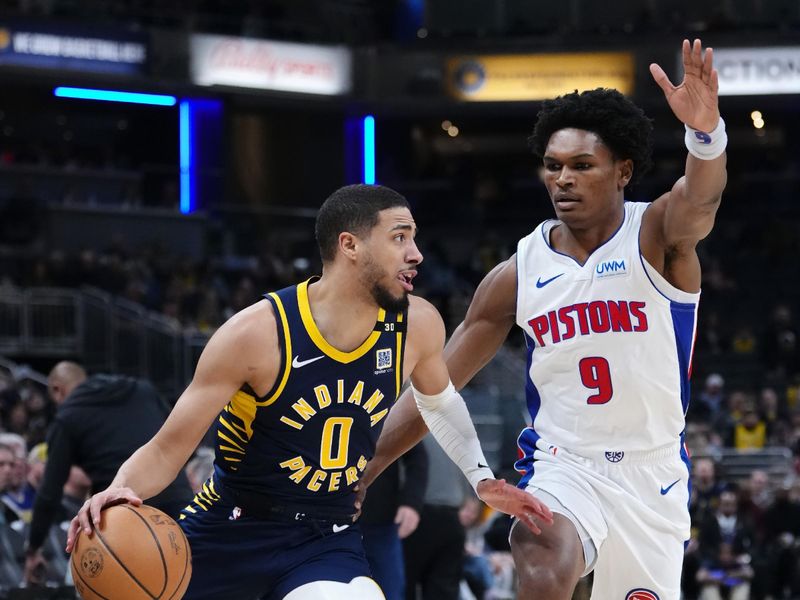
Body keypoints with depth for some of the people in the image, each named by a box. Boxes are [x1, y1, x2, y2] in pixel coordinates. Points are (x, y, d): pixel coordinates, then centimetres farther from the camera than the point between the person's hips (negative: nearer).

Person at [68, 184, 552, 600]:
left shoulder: (417, 326, -8)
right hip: (228, 532, -2)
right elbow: (168, 449, -19)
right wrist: (121, 490, -38)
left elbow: (439, 399, 18)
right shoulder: (258, 333, -22)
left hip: (327, 540, 2)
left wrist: (481, 479, 17)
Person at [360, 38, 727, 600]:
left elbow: (699, 201, -34)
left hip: (653, 475, 1)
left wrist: (707, 134, -58)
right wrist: (361, 475, 0)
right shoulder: (519, 274, -2)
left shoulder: (657, 236, -8)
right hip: (563, 465, 0)